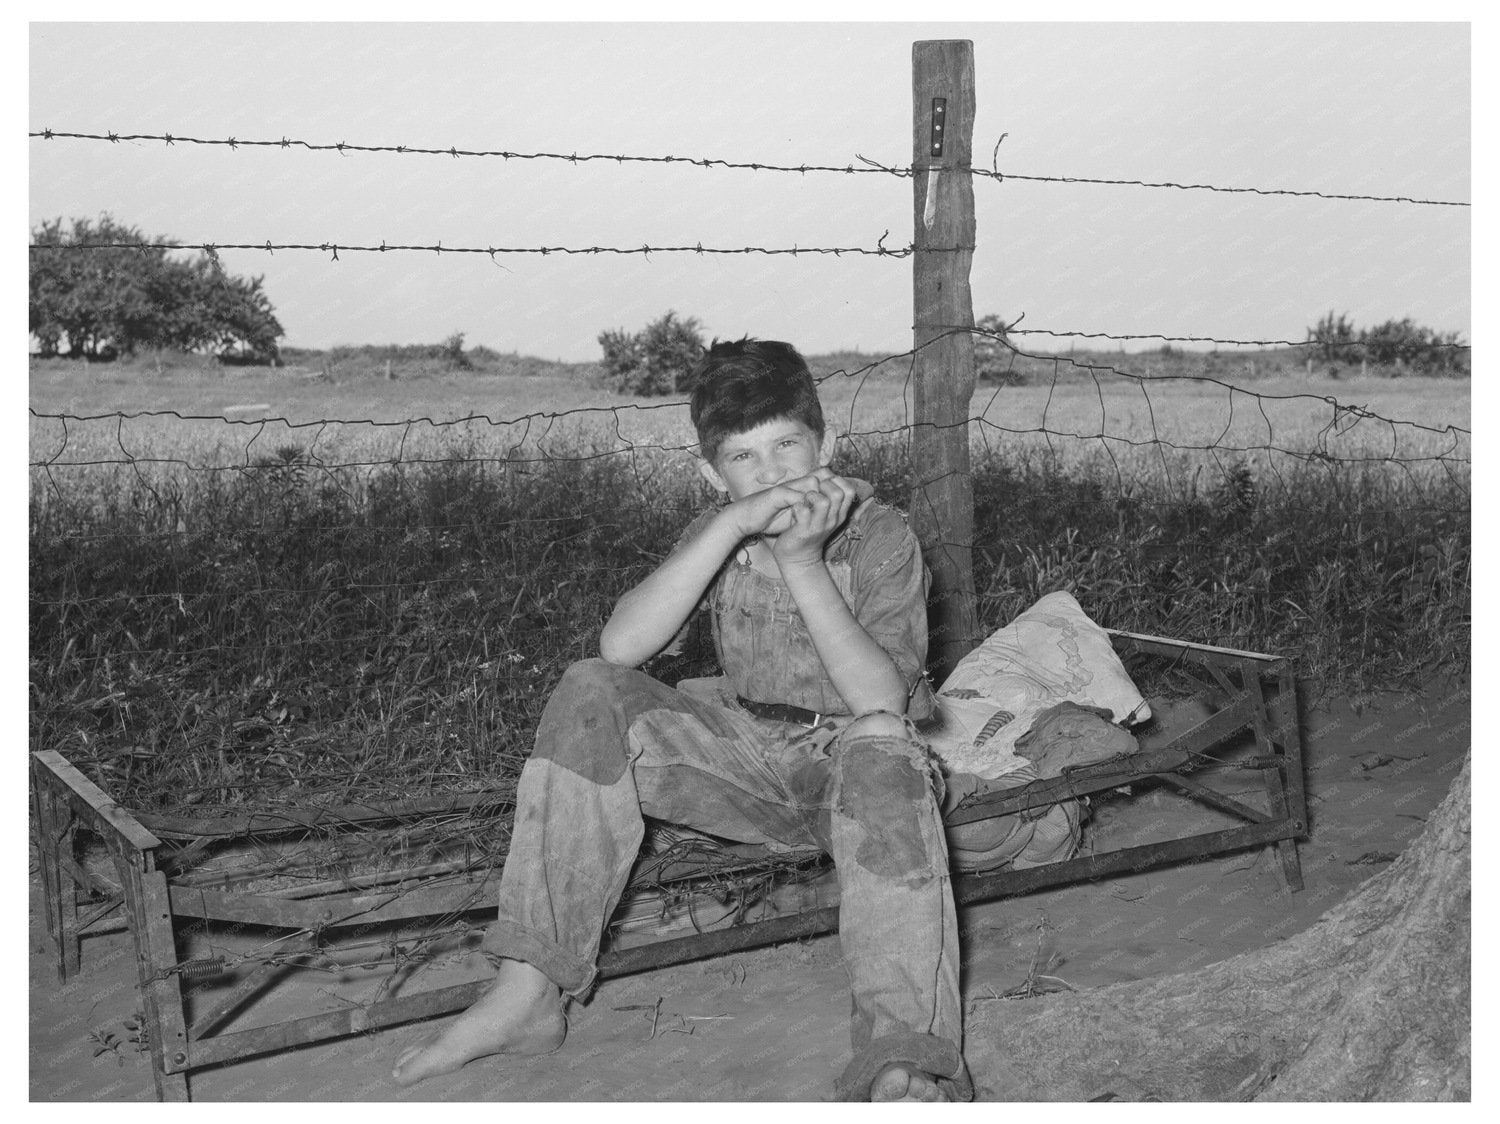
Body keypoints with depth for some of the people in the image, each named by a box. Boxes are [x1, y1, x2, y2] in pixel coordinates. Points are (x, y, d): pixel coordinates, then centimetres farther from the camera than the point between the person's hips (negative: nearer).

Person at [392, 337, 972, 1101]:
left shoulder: (880, 537, -12)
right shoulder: (720, 531, -1)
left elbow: (881, 702, -25)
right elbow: (621, 646, -19)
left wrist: (802, 563, -33)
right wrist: (734, 524, -28)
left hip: (852, 757, -3)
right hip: (750, 755, 4)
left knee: (880, 747, -40)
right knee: (590, 695, -18)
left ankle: (904, 1071, -47)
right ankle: (527, 990, -19)